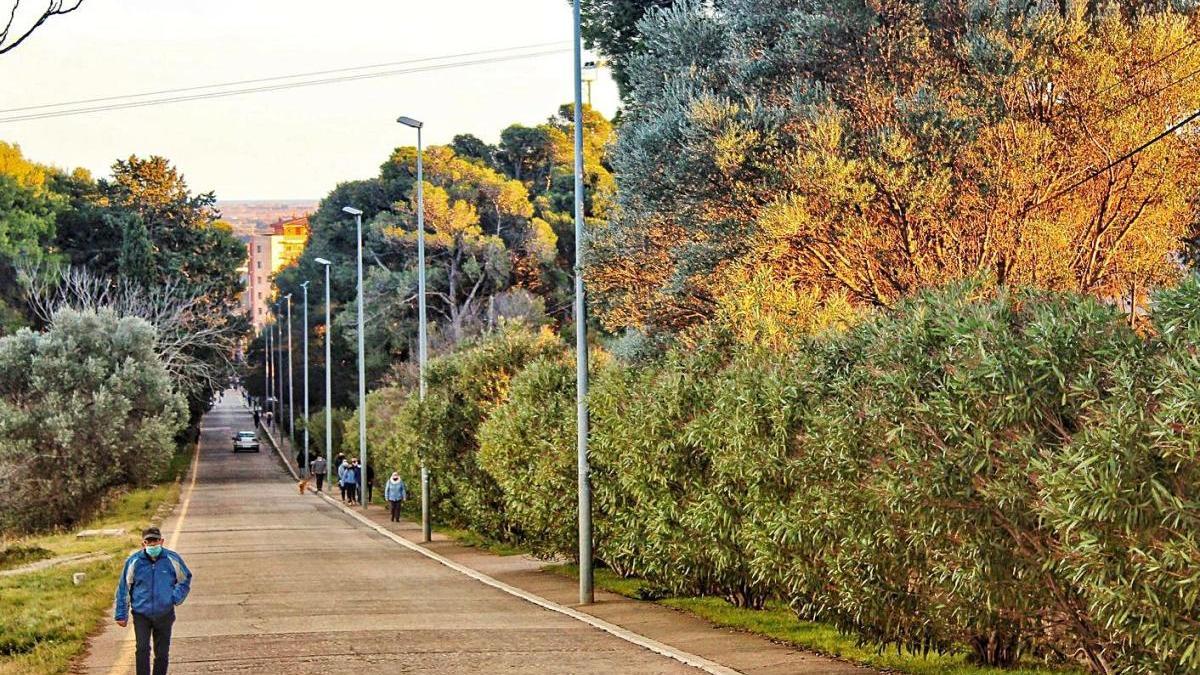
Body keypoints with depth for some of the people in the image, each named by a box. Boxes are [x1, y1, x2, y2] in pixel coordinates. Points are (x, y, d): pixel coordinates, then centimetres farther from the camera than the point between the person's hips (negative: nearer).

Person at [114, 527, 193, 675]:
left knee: (162, 653, 9)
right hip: (141, 614, -2)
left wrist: (176, 598, -3)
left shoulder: (172, 559, -4)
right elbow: (123, 588, 2)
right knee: (142, 649, -17)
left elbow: (186, 579, 13)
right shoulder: (134, 561, -8)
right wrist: (121, 614, 4)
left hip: (164, 614, 2)